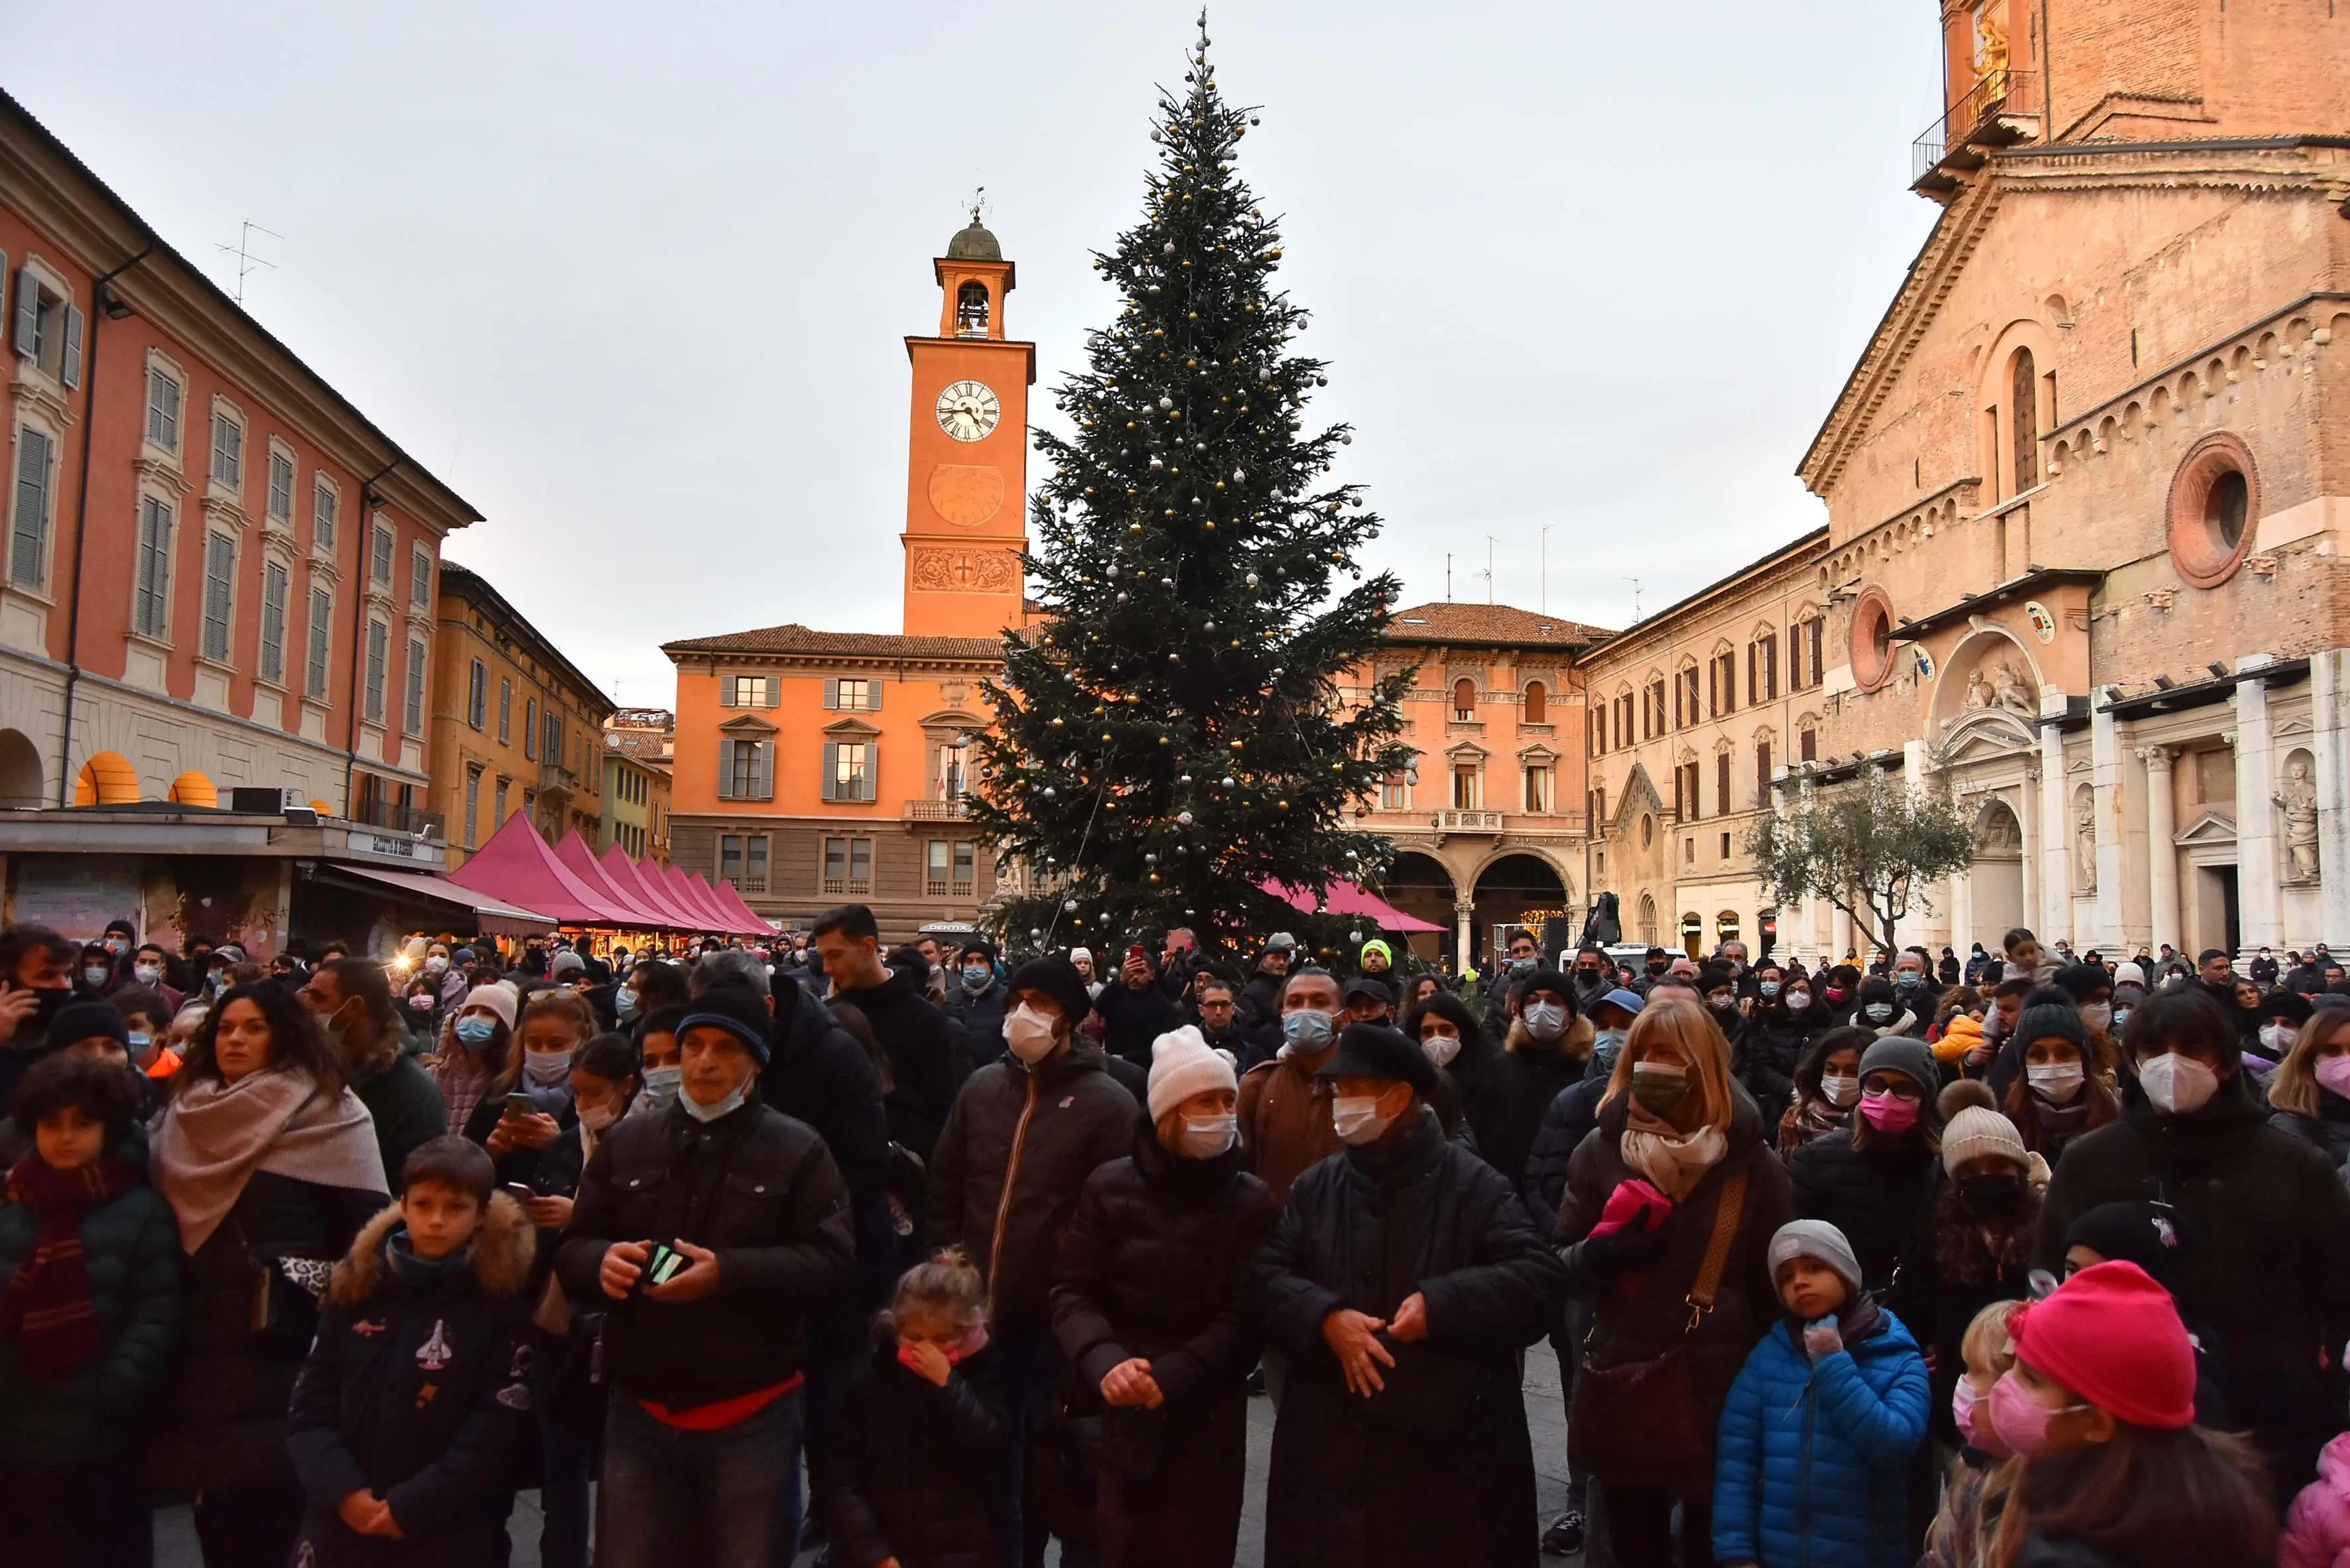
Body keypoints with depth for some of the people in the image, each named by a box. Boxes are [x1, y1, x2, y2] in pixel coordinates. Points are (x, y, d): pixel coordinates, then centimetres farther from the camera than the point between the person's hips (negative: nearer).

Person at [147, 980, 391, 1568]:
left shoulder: (325, 1110, -8)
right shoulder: (188, 1106, 10)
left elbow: (368, 1222, -13)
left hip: (280, 1329, -5)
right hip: (200, 1320, 6)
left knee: (269, 1483, 0)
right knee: (209, 1474, 12)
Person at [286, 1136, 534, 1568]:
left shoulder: (502, 1301, -8)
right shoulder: (356, 1286, 2)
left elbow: (495, 1429, -11)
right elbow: (311, 1405, 2)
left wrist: (410, 1507, -14)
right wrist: (343, 1490, -11)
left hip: (449, 1533, -3)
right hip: (341, 1522, 3)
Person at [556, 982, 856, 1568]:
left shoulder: (797, 1148, -2)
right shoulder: (626, 1140, 8)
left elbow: (832, 1262, -11)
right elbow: (571, 1248, 8)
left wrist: (727, 1273, -24)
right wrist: (602, 1260, -17)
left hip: (752, 1417, -3)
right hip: (640, 1412, 3)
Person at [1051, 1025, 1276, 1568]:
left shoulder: (1252, 1202, -1)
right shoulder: (1110, 1187, 0)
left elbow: (1243, 1318, -5)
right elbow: (1072, 1292, -1)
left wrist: (1171, 1377, -19)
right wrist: (1104, 1362, -20)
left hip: (1207, 1417, 0)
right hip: (1121, 1413, 1)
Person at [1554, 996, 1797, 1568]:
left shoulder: (1751, 1160, -2)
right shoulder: (1601, 1150, 1)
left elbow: (1776, 1282, 2)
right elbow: (1560, 1260, 4)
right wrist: (1603, 1251, -17)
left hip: (1720, 1387, -2)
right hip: (1620, 1383, 2)